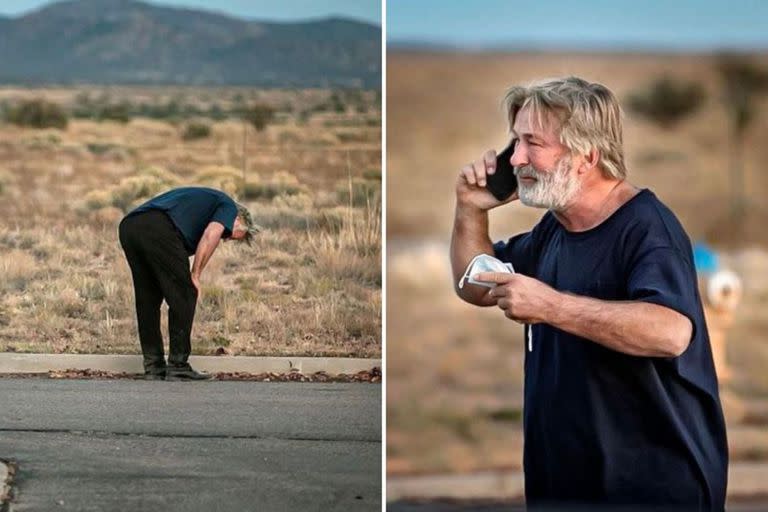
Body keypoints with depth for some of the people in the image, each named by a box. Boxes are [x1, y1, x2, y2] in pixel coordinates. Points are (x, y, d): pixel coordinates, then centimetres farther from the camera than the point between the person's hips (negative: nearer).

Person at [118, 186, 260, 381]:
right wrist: (195, 275, 2)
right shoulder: (228, 206, 19)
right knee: (184, 297, 5)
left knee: (147, 300, 19)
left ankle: (153, 366, 21)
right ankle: (178, 366, 7)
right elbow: (210, 235, -4)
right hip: (159, 229, -8)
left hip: (128, 226, 8)